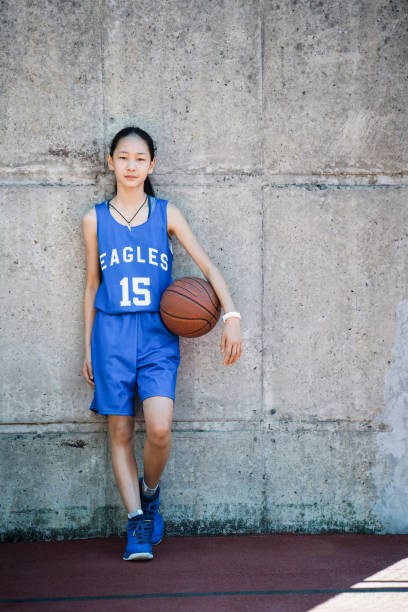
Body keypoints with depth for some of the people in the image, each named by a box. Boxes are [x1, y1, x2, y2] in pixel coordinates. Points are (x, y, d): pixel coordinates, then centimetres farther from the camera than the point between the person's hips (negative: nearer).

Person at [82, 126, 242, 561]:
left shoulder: (166, 214, 6)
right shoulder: (95, 219, 9)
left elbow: (207, 265, 3)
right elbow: (92, 286, 13)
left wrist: (231, 316, -10)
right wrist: (88, 348, 11)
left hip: (157, 334, -1)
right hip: (112, 333, 1)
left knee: (159, 429, -15)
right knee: (120, 433, -1)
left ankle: (150, 491, 14)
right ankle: (137, 524, 7)